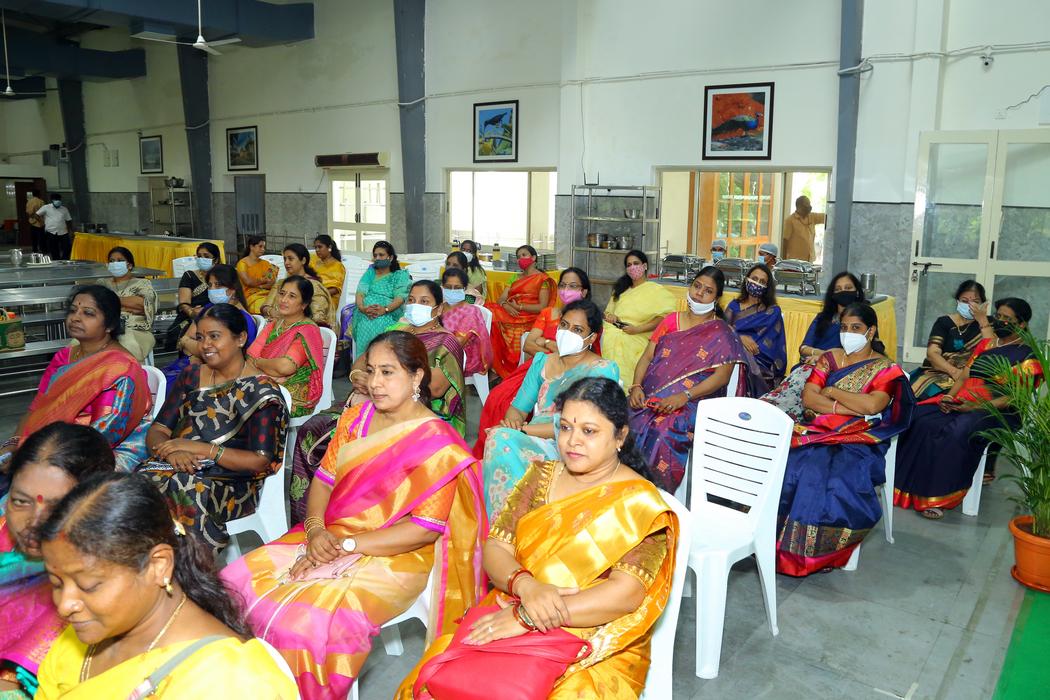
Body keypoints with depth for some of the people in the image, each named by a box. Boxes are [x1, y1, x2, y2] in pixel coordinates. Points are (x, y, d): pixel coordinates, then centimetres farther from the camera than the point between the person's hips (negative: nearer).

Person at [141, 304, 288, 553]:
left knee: (183, 489, -35)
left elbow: (260, 460, -9)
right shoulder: (191, 375, 16)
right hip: (178, 467, 5)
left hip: (232, 485, -4)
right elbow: (156, 431, 12)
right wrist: (171, 450, -12)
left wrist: (201, 448, -16)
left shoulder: (261, 391, -2)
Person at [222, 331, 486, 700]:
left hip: (392, 558, -6)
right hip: (327, 539, 7)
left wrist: (345, 545, -17)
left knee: (303, 621, -28)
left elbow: (426, 529, -16)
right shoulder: (355, 418, 8)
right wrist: (315, 528, -10)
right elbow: (324, 479, 11)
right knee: (236, 584, -10)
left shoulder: (435, 443, -13)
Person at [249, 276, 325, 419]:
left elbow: (286, 366, -22)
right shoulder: (273, 325, 14)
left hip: (295, 399, -6)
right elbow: (250, 356, 5)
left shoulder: (308, 330, -10)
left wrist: (257, 362, -5)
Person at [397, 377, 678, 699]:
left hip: (596, 651, -3)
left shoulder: (639, 503, -7)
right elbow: (495, 547, 2)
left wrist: (527, 617, -22)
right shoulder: (541, 476, 8)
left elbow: (627, 594, -17)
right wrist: (526, 586, -21)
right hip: (511, 615, 4)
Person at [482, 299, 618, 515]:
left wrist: (522, 429, -17)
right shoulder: (542, 361, 16)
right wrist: (512, 421, -14)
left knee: (502, 439, -29)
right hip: (534, 441, 5)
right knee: (498, 437, -28)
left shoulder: (603, 370, -3)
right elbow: (519, 407, 12)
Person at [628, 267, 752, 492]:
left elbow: (722, 376, -8)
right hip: (652, 396, 4)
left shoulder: (721, 332, 4)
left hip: (694, 403, -4)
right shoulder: (672, 321, 17)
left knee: (663, 432, -33)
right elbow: (647, 357, 13)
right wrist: (636, 386, -7)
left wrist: (684, 397, -20)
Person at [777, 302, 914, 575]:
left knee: (839, 481, -33)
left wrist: (831, 391, -3)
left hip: (858, 443, -3)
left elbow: (872, 405, -13)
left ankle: (817, 551, -16)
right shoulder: (830, 358, 16)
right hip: (817, 433, 3)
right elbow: (808, 397, 4)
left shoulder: (886, 369, 6)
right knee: (793, 467, -28)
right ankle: (784, 545, -16)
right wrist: (849, 407, -7)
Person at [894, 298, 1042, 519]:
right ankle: (911, 485, -20)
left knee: (958, 432, -37)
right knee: (919, 419, -23)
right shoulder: (984, 344, 20)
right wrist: (950, 397, -5)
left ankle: (940, 497, -29)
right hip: (961, 402, 6)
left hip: (996, 411, -5)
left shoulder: (1027, 356, 1)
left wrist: (974, 407, -21)